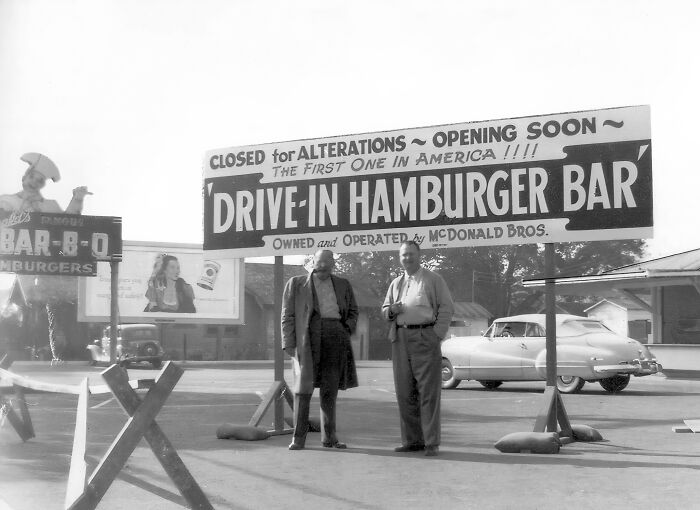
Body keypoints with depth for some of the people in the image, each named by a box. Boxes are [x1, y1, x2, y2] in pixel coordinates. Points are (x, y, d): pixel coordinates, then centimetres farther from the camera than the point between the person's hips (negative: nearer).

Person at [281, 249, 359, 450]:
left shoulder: (342, 285, 17)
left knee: (330, 388, 4)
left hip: (336, 338, 3)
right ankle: (299, 437, -3)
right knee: (304, 386, -6)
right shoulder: (296, 284, 9)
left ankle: (329, 437, 10)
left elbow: (353, 311, 26)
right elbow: (288, 316, 5)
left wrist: (347, 329, 8)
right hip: (308, 337, -3)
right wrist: (289, 343, -4)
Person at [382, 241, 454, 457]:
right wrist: (391, 310, -1)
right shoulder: (396, 284, 19)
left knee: (428, 392, -6)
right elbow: (384, 309, 23)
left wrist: (437, 334, -11)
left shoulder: (433, 279, 4)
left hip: (425, 338, -5)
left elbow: (446, 307, -1)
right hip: (400, 339, 5)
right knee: (405, 393, 5)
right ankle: (412, 441, 12)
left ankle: (431, 443, -4)